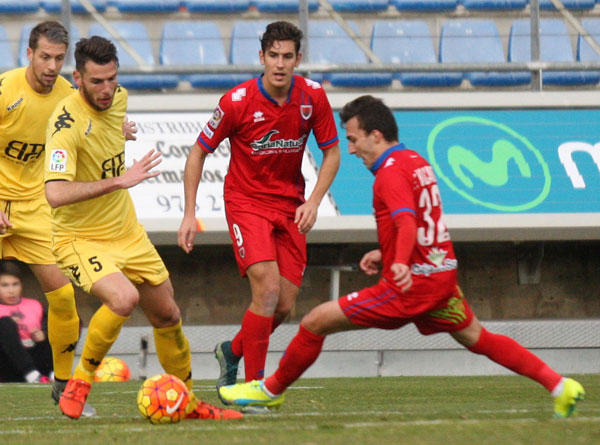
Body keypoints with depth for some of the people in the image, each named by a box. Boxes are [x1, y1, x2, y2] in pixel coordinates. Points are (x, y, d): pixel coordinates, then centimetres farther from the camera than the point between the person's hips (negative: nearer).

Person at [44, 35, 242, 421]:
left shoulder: (118, 99, -3)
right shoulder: (67, 122, -27)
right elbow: (56, 194, -39)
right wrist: (119, 181, -39)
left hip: (127, 231, 8)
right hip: (82, 239, -8)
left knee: (167, 316, 13)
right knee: (124, 298, -32)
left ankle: (188, 402, 33)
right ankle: (81, 380, -10)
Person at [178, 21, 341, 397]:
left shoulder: (313, 97, -7)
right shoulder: (237, 102, -16)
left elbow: (332, 152, 5)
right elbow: (198, 153, -5)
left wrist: (313, 201, -9)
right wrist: (190, 214, -10)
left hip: (290, 206, 4)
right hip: (247, 201, -4)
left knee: (285, 307, 1)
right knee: (268, 288, -22)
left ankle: (232, 351, 31)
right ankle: (253, 385, -12)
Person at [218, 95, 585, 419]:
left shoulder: (392, 173, -15)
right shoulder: (417, 162, 14)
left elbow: (408, 222, -31)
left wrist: (401, 264, -47)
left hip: (410, 284, -9)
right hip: (442, 274, 9)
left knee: (315, 322, -3)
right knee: (477, 339, 21)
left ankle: (271, 390, 9)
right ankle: (558, 385, 12)